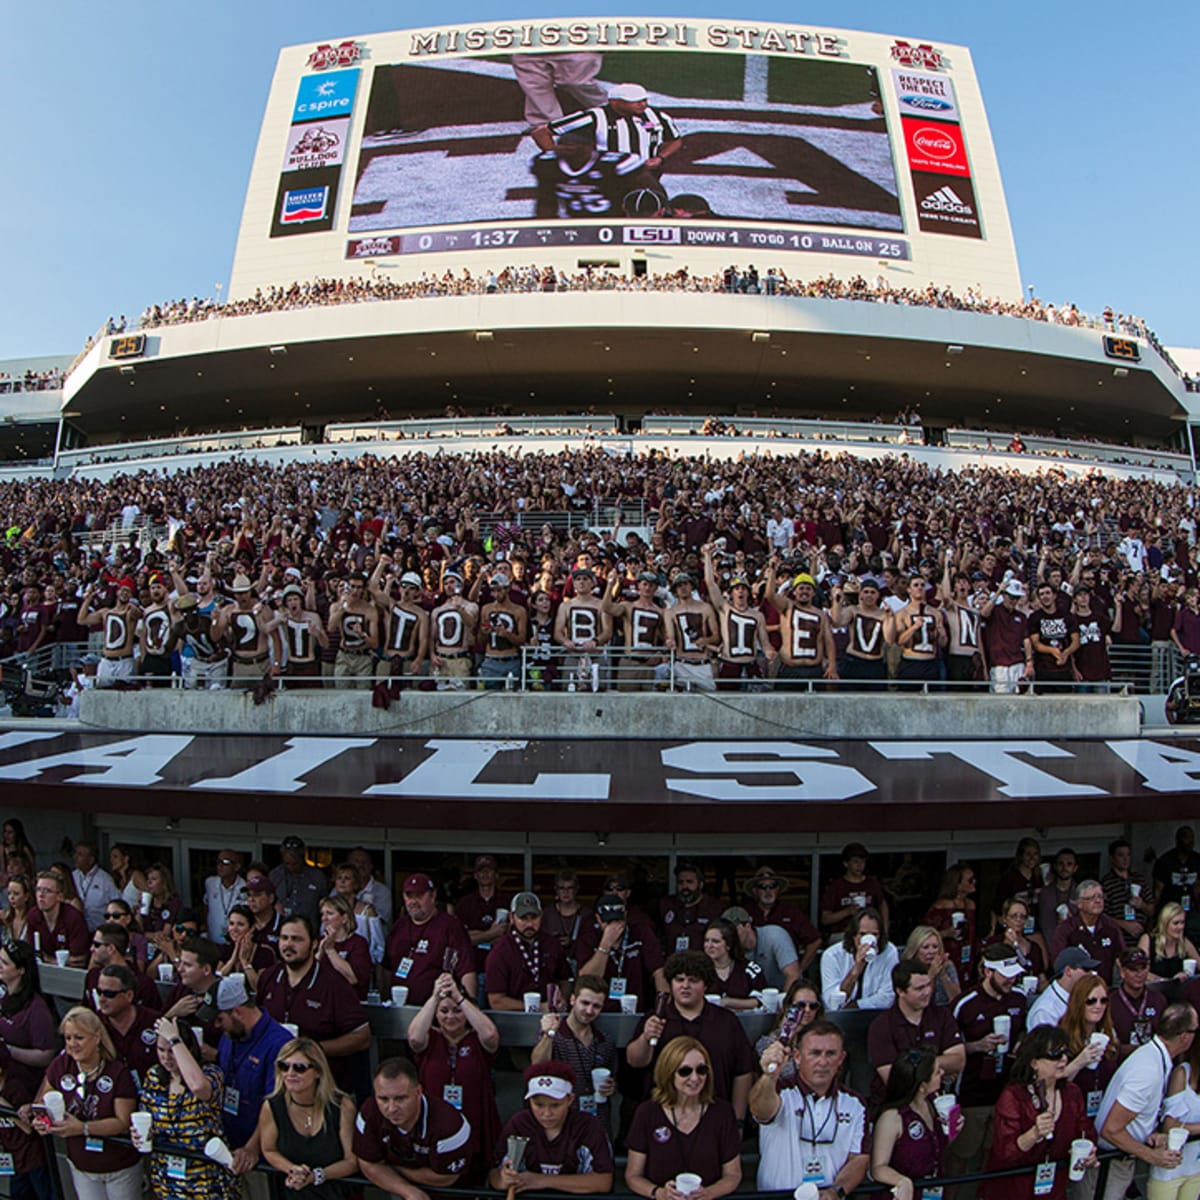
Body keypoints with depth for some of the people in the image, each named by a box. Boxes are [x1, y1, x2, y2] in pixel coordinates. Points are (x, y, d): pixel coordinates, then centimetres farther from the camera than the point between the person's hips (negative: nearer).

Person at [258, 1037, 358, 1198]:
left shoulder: (342, 1106, -14)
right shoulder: (271, 1108, -6)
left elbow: (352, 1161, -6)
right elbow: (269, 1151, 10)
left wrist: (315, 1176, -16)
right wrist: (293, 1170, -8)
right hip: (292, 1191, 1)